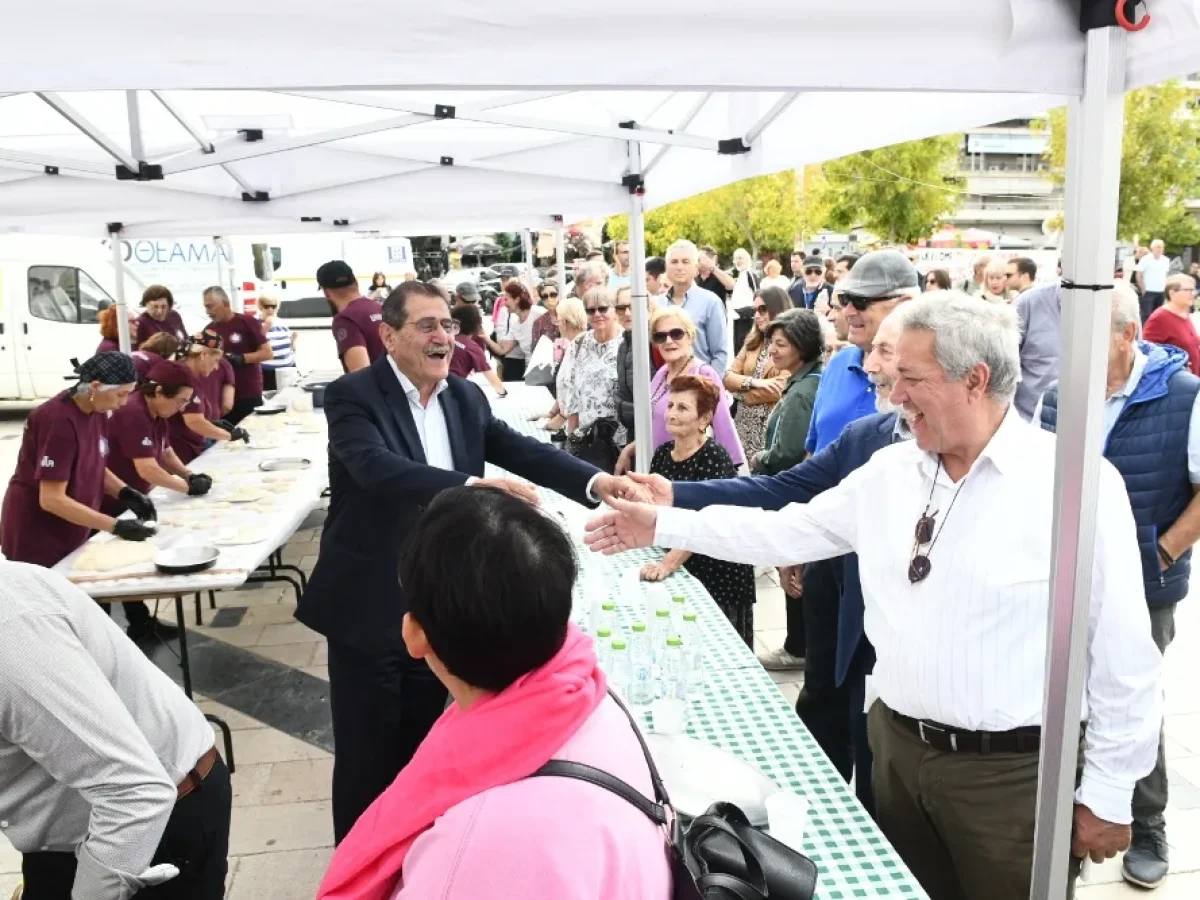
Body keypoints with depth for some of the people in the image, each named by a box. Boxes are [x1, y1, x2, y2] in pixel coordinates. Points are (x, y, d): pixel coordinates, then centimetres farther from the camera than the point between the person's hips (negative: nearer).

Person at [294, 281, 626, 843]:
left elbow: (520, 449, -4)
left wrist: (595, 481, -21)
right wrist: (472, 485, -45)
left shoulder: (466, 398, 5)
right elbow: (378, 467, -31)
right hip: (369, 610, -5)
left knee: (421, 748, 20)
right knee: (367, 754, 10)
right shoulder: (352, 395, -14)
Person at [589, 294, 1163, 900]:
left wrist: (1108, 793, -6)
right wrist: (662, 525, 5)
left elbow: (1122, 653, -11)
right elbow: (786, 531, 7)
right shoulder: (887, 471, 0)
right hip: (899, 747, 5)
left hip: (1013, 773, -5)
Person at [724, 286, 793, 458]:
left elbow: (780, 389, -18)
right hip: (744, 424, 6)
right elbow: (727, 377, 7)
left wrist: (742, 392, -4)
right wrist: (752, 382, -13)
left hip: (771, 425, -6)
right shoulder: (753, 340, 14)